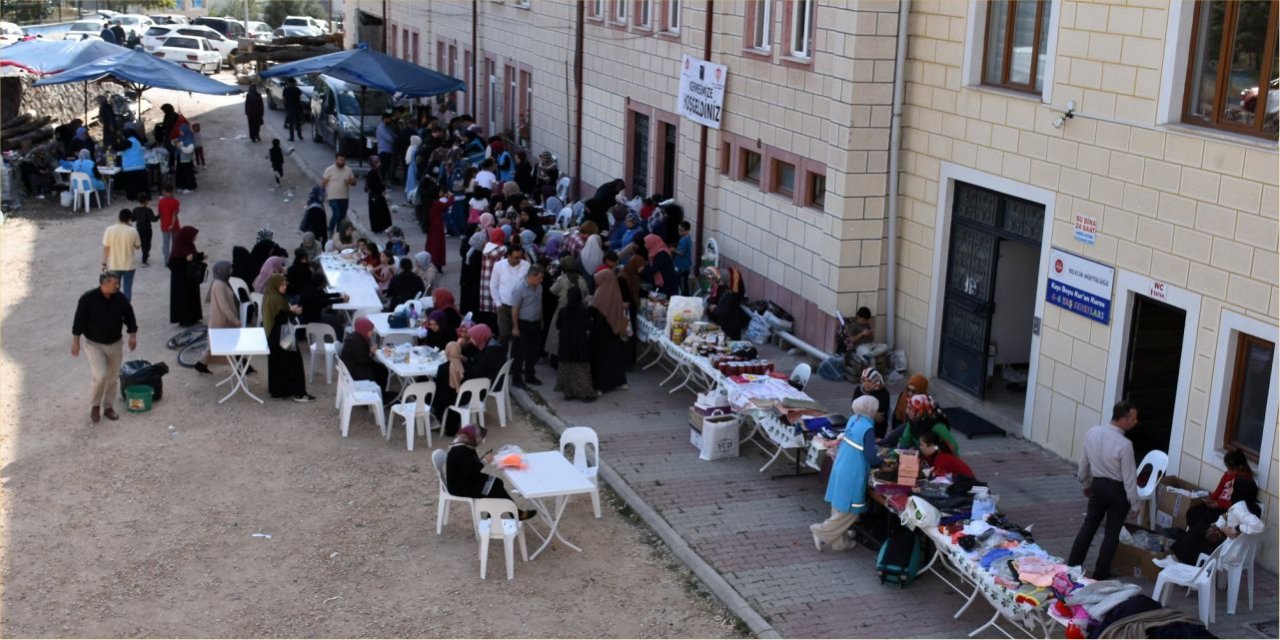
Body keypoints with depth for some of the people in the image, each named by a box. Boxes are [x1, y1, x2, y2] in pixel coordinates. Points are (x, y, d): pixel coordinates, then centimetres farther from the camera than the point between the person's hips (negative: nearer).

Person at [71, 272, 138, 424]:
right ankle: (95, 406, 6)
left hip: (115, 344, 4)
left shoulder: (121, 298, -5)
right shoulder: (88, 298, -16)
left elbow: (129, 316, 8)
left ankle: (108, 407, 27)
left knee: (113, 378, 10)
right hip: (94, 344, -4)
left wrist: (133, 335, 4)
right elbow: (79, 320, -10)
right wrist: (75, 341, -9)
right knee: (100, 376, -16)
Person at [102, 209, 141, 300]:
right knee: (127, 289, 9)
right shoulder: (133, 231, -11)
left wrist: (104, 263, 2)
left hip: (113, 266, 1)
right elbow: (138, 246, 4)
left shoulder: (109, 230, -10)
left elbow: (105, 248, -7)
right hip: (129, 265, -1)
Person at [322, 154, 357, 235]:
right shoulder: (329, 170, -6)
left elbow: (354, 183, 10)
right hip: (333, 198, -5)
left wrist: (350, 181, -13)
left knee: (342, 216, 9)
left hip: (345, 198, 5)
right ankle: (330, 231, 5)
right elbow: (323, 183, -3)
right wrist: (323, 194, -7)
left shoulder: (348, 170, 6)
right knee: (337, 215, -16)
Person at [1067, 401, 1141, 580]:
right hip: (1117, 490, -5)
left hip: (1098, 485, 5)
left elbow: (1084, 462, 5)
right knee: (1112, 532, 10)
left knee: (1088, 525, 18)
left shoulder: (1091, 432, -8)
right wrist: (1135, 504, -7)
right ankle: (1101, 574, 17)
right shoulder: (1124, 445, -26)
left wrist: (1086, 484, 22)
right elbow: (1129, 478, -19)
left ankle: (1072, 566, 22)